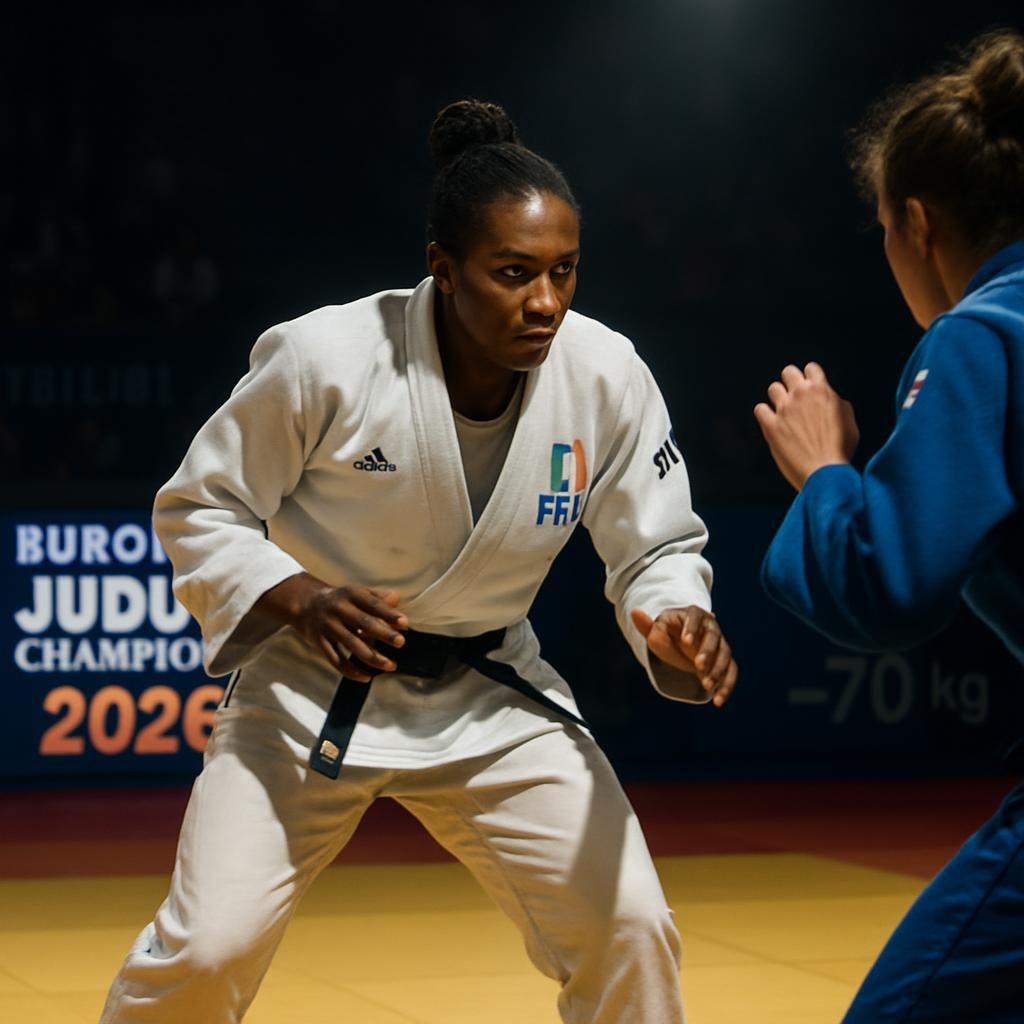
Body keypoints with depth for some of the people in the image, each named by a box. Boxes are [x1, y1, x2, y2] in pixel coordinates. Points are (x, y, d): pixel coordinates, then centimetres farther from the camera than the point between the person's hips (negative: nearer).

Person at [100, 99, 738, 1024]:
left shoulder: (606, 376, -16)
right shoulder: (326, 358, -23)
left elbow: (658, 547, -3)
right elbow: (199, 509, -10)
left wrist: (681, 625, -26)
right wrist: (297, 602, -28)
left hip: (492, 700, 3)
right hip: (312, 691, -2)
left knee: (630, 934, -7)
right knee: (206, 949, -10)